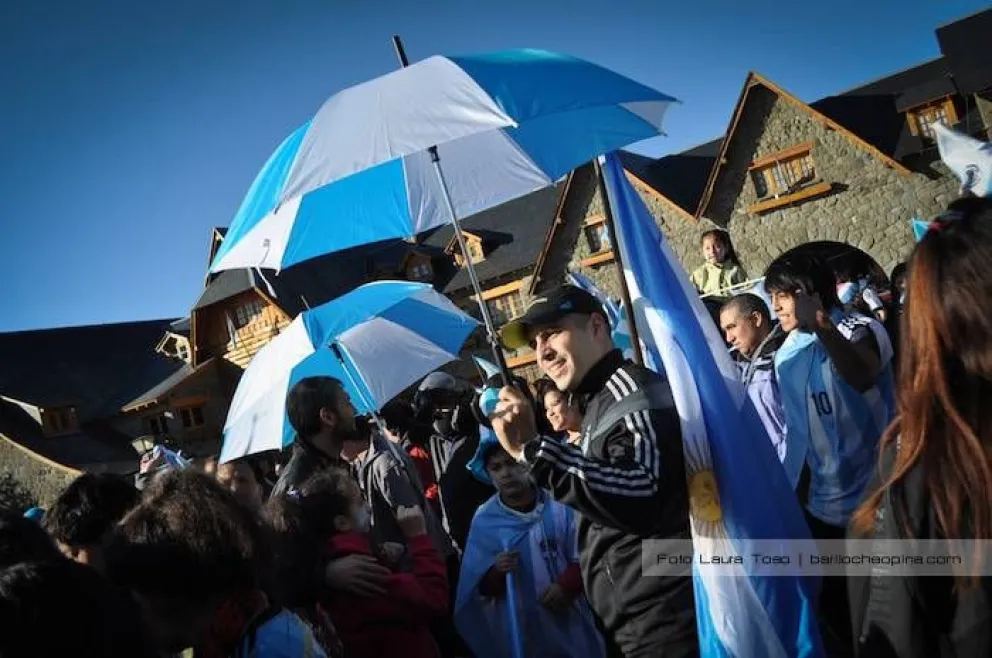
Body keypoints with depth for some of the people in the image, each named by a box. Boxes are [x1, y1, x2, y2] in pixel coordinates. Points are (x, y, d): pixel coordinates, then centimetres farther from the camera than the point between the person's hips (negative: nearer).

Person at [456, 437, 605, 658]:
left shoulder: (559, 506, -9)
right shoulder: (484, 520, -4)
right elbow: (480, 589, -1)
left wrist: (566, 585, -18)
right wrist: (496, 573, -20)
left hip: (569, 623, 0)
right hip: (518, 630, 1)